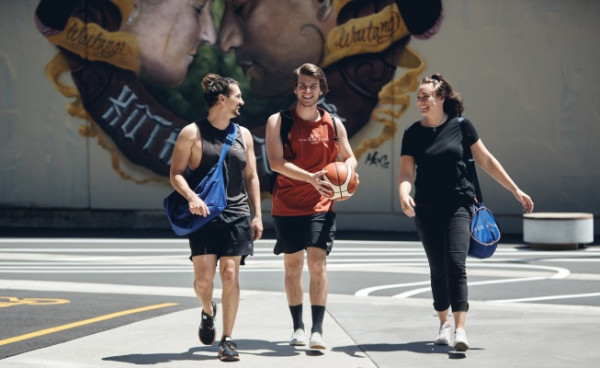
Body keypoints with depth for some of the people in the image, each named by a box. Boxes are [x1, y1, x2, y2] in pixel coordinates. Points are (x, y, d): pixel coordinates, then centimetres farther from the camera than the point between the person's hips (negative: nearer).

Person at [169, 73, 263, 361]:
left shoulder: (243, 135, 12)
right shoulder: (192, 133, -1)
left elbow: (251, 177, 16)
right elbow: (176, 174, -2)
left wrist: (257, 215, 9)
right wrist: (192, 197, -20)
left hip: (236, 216, 3)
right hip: (203, 216, -3)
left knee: (230, 275, -5)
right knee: (204, 277, -9)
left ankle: (227, 340, 3)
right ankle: (208, 312, 26)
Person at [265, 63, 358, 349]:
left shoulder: (333, 124, 6)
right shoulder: (278, 121, -3)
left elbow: (349, 157, 16)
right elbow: (276, 162, -14)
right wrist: (310, 177, -26)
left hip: (321, 205, 1)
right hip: (287, 205, 0)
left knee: (318, 262, -11)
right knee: (292, 265, 8)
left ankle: (317, 330, -11)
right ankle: (298, 328, 21)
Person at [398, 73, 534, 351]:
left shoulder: (461, 126, -1)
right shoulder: (413, 133, 1)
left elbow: (486, 161, 6)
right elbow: (406, 172, -5)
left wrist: (516, 190, 6)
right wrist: (404, 194, -27)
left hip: (458, 205, -2)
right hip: (427, 209, 2)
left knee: (456, 263, -16)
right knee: (438, 268, 9)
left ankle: (460, 329, -21)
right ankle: (444, 323, 27)